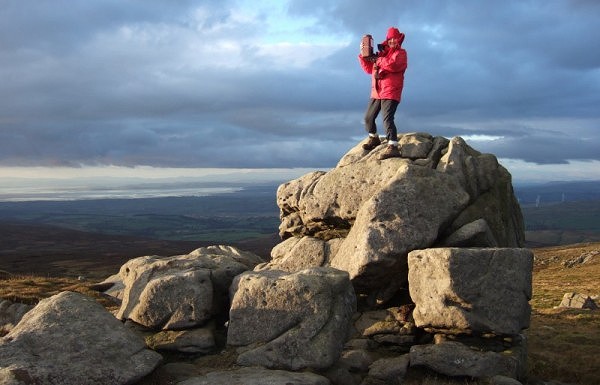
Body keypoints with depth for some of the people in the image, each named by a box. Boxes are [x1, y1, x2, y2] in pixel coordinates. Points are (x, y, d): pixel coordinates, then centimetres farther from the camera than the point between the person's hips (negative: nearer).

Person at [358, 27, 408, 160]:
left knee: (387, 119, -22)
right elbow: (369, 69, 20)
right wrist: (363, 56, 6)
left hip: (391, 92, -7)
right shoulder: (382, 53, 21)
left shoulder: (401, 53, 1)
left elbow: (393, 65, -20)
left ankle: (393, 147, -30)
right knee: (368, 117, 15)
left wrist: (378, 60, -11)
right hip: (377, 92, 7)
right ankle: (374, 138, 40)